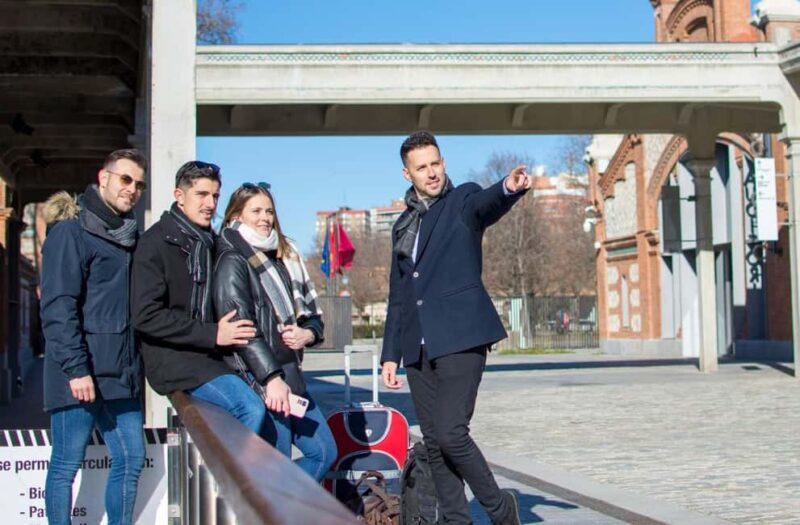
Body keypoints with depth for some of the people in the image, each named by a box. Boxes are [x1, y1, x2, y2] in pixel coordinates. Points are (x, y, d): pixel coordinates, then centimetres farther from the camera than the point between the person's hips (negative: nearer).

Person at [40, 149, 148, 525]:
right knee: (66, 466, 1)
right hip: (81, 376, -8)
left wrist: (140, 364, 12)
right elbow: (57, 307, -15)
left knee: (131, 459, 9)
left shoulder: (130, 236, 16)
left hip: (121, 374, 8)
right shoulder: (71, 232, -7)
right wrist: (76, 368, -20)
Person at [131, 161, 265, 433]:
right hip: (174, 360, -8)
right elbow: (146, 316, -16)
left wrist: (228, 330, 5)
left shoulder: (209, 242, 16)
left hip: (210, 356, 8)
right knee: (251, 408, -25)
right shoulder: (156, 243, -9)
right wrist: (212, 334, -18)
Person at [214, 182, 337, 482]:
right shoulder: (233, 261, -6)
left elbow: (311, 311, 22)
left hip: (290, 375, 8)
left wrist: (308, 333, -2)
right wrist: (271, 378, -23)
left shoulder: (285, 258, 18)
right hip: (258, 380, -8)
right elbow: (241, 328, -16)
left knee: (324, 451, 12)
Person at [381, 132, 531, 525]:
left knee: (451, 433, -13)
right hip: (419, 347, 6)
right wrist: (390, 354, 16)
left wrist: (510, 188, -48)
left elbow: (488, 205, -25)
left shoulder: (463, 201, 2)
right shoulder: (403, 224, 18)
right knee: (433, 441, 6)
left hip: (460, 338, -6)